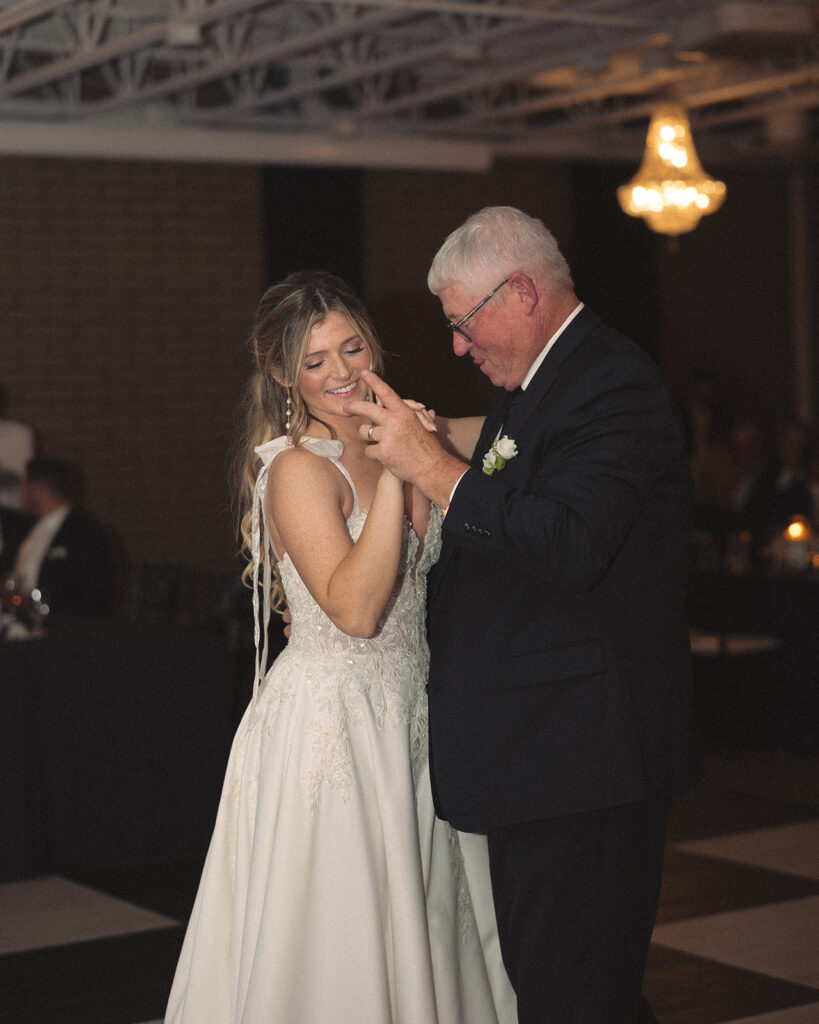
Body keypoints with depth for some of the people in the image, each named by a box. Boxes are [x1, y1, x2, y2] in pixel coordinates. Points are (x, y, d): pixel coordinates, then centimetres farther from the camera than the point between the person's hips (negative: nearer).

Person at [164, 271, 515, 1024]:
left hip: (407, 718, 7)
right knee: (335, 948, 1)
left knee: (415, 923, 14)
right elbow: (354, 607, -25)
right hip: (328, 717, -7)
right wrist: (395, 472, -26)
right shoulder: (298, 467, -13)